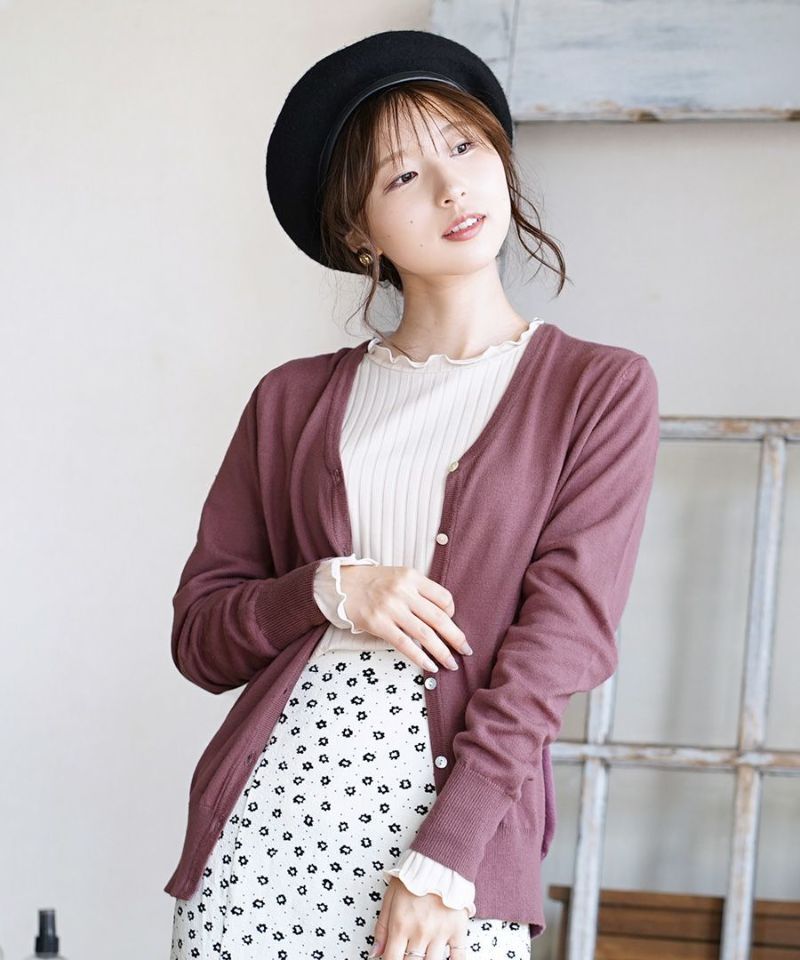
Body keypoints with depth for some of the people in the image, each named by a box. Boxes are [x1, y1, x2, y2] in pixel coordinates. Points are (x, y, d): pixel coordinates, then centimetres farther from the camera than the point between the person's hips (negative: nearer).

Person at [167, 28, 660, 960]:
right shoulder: (297, 398, 11)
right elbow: (198, 635, 12)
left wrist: (443, 865, -14)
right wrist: (333, 589, -7)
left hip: (450, 800, -2)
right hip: (269, 799, 3)